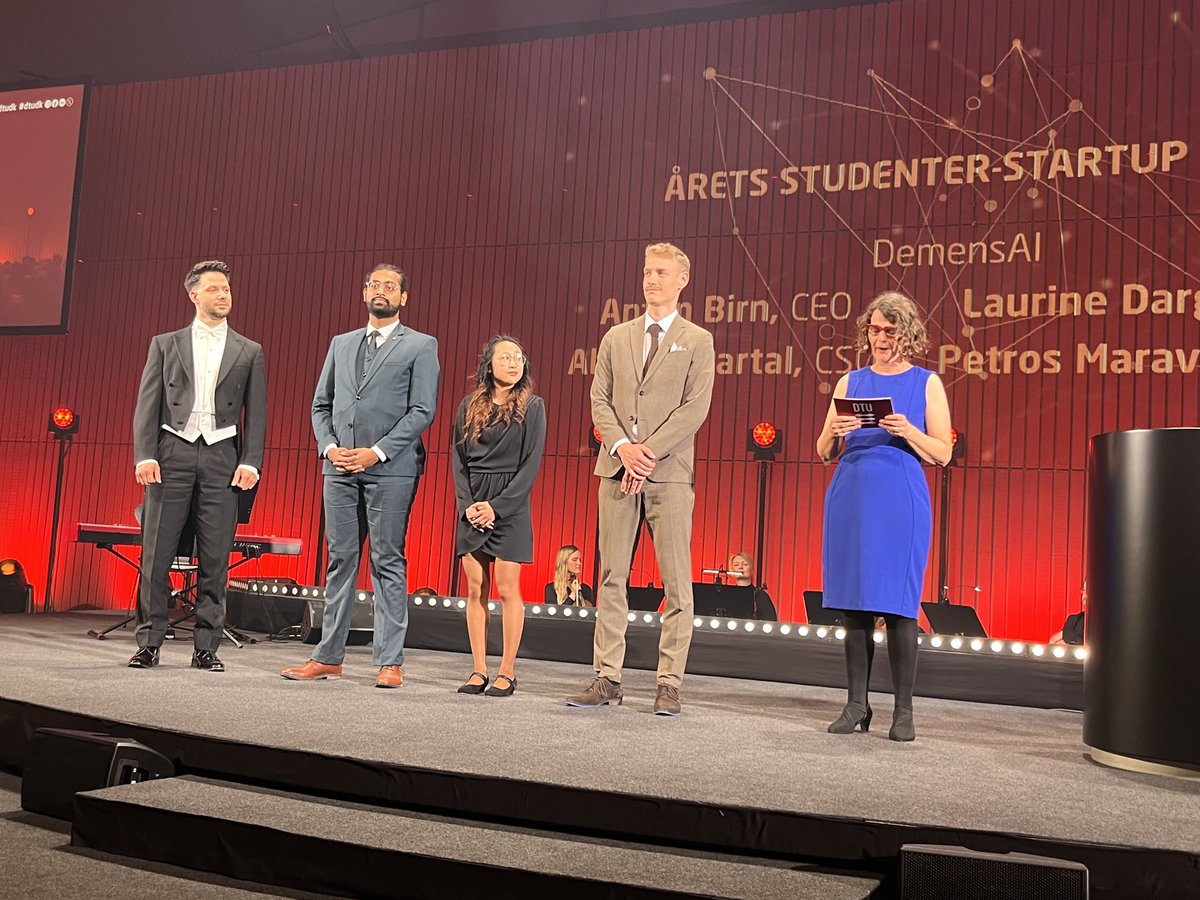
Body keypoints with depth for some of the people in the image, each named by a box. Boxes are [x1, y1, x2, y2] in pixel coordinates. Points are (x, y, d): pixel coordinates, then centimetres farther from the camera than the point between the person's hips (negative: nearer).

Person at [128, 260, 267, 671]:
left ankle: (206, 646, 7)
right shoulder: (165, 344, 13)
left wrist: (250, 462, -4)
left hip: (222, 456, 0)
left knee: (215, 559, 0)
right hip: (173, 452, 0)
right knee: (157, 553, -1)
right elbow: (148, 404, 6)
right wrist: (144, 455, -6)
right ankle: (149, 643, 8)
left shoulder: (249, 352, 13)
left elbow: (255, 413, 7)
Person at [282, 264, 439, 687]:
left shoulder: (421, 346, 4)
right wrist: (329, 446, -1)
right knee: (340, 561, 8)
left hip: (390, 470, -4)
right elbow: (321, 405, 18)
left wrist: (377, 452, -13)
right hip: (340, 468, 5)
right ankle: (328, 657, 14)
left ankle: (390, 662, 3)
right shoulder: (341, 344, 19)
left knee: (388, 564, -2)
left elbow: (422, 411, -5)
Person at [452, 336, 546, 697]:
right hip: (472, 507, 3)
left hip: (511, 506, -3)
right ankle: (479, 671, 11)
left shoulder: (531, 406, -1)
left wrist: (497, 506, -12)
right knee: (475, 590, 4)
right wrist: (467, 504, -6)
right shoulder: (469, 406, 8)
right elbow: (458, 459, 8)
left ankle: (507, 672, 5)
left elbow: (531, 464, -6)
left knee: (507, 591, -3)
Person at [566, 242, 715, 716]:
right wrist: (622, 447, -8)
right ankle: (608, 678, 9)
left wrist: (648, 451, -14)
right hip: (616, 468, 3)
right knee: (611, 577, 4)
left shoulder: (697, 341, 6)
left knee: (677, 582, -3)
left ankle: (669, 684, 3)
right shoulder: (616, 337, 17)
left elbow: (695, 408, -5)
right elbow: (599, 399, 9)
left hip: (670, 472, -3)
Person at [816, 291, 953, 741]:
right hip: (850, 498, 3)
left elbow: (942, 454, 2)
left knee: (897, 605, -5)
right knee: (855, 606, 4)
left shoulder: (926, 383, 7)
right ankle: (857, 705, 11)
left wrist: (908, 432, -15)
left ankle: (903, 711, 3)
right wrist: (834, 432, -9)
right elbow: (824, 452, 13)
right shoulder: (850, 382, 15)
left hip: (900, 502, -3)